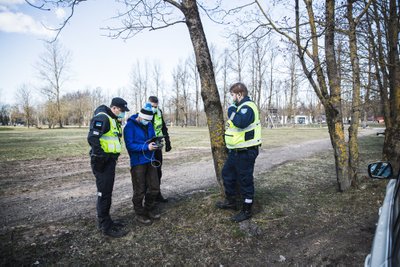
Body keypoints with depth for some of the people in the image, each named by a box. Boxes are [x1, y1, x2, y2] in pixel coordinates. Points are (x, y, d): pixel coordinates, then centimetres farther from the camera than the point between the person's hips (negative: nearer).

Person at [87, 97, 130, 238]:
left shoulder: (113, 119, 16)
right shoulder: (102, 118, -16)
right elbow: (92, 138, -24)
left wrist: (113, 157, 15)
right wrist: (101, 156, -22)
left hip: (110, 161, 10)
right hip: (103, 162, -10)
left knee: (107, 192, 17)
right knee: (104, 193, -2)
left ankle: (105, 220, 30)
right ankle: (106, 226, 8)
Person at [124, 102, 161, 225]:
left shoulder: (149, 125, 7)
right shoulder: (130, 126, -13)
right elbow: (130, 145, -20)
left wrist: (156, 144, -8)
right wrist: (146, 147, -29)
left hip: (150, 160, 6)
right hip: (138, 162, -6)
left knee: (154, 188, 11)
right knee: (140, 191, 5)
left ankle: (150, 208, 34)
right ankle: (140, 214, 24)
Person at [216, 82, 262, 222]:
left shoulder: (247, 107, -18)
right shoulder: (241, 106, 15)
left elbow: (241, 123, -37)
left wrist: (231, 111, -23)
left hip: (245, 152, -11)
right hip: (236, 151, 11)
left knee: (245, 181, 1)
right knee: (227, 173, 21)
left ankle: (246, 211, 16)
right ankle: (230, 201, 37)